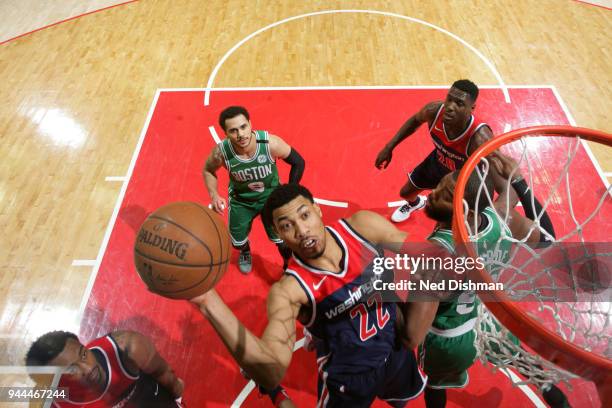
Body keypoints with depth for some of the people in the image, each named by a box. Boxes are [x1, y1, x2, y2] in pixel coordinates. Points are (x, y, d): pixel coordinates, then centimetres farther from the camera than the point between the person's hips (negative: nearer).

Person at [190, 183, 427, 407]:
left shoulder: (363, 227, -23)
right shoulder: (288, 290, -32)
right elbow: (271, 375, -45)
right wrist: (210, 304, -54)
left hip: (398, 353, 5)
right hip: (348, 381, -4)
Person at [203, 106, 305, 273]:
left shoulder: (271, 143, -33)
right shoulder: (221, 152, -30)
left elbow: (298, 163, -15)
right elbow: (208, 170, -5)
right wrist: (214, 195, -21)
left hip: (271, 194, -1)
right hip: (240, 199, 1)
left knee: (282, 240, -3)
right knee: (237, 242, 16)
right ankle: (245, 252, 57)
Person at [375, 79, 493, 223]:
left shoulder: (480, 138, -45)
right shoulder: (434, 110, -32)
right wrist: (389, 147, -6)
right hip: (437, 162, 4)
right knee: (406, 193, 25)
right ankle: (415, 203, 65)